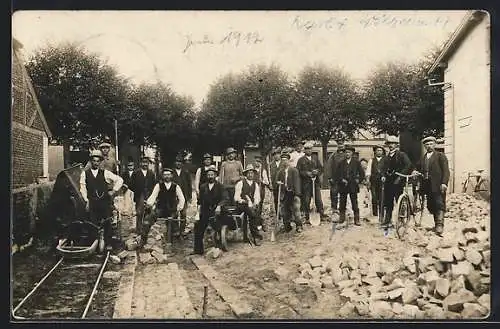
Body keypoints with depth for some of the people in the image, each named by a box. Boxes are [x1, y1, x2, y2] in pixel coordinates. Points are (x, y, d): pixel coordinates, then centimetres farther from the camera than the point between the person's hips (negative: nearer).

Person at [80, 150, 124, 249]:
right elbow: (83, 188, 6)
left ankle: (108, 244, 9)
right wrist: (86, 200, -3)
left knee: (107, 223, 0)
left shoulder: (105, 173, 8)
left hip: (105, 202, 0)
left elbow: (119, 180, 9)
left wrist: (114, 190, 3)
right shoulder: (85, 173, 9)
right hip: (92, 203, 0)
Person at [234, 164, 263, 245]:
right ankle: (256, 234, -24)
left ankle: (255, 236, -21)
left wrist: (255, 204, -11)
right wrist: (244, 201, -17)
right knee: (252, 212, -31)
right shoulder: (240, 183, 2)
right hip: (242, 204, -3)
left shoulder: (256, 185, 16)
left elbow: (257, 197, 9)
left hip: (252, 205, 3)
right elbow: (236, 197, -2)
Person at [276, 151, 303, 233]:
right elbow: (277, 181, 16)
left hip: (293, 193, -4)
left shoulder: (294, 170, -4)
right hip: (284, 194, 4)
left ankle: (298, 225, 6)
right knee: (285, 211, 8)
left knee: (296, 209, -5)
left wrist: (297, 194, -16)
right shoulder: (280, 172, 10)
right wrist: (278, 183, -8)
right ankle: (287, 226, 21)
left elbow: (296, 182, -10)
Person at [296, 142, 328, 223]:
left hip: (316, 182, 3)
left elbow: (321, 168, 14)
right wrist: (306, 173, -16)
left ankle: (322, 215, 10)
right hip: (306, 183, -3)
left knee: (318, 200, 2)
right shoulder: (301, 160, 2)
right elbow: (298, 171, -3)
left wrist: (317, 171, -7)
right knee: (306, 201, 0)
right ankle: (307, 218, 9)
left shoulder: (315, 159, 15)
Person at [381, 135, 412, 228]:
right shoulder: (388, 156, 17)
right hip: (388, 181, 6)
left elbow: (408, 165, -16)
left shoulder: (401, 154, -4)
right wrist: (383, 176, 5)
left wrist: (400, 176, -20)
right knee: (388, 202, 8)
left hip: (397, 181, -6)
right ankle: (387, 220, 16)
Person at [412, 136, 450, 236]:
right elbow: (419, 169, 18)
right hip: (427, 185, 5)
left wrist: (444, 183, -15)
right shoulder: (422, 158, 21)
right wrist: (415, 172, -7)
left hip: (438, 185, -5)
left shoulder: (440, 156, 4)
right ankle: (437, 224, 15)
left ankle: (440, 225, -11)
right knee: (431, 206, 5)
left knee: (439, 204, -10)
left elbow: (446, 170, -4)